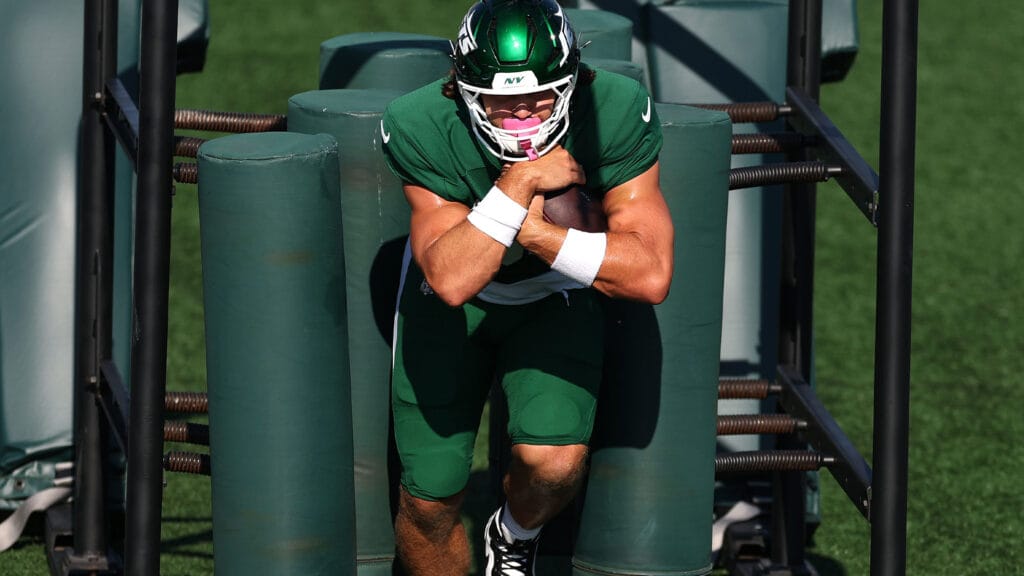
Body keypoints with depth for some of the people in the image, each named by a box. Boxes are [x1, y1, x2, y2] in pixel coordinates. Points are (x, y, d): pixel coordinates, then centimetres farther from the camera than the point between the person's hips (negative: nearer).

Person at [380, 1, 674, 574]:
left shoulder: (615, 116, -30)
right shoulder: (426, 130, -31)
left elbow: (651, 276, -35)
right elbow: (450, 281, -39)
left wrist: (533, 233, -39)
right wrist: (520, 185, -46)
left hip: (557, 300, 0)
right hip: (452, 307, 0)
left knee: (553, 463, -22)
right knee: (431, 497, -1)